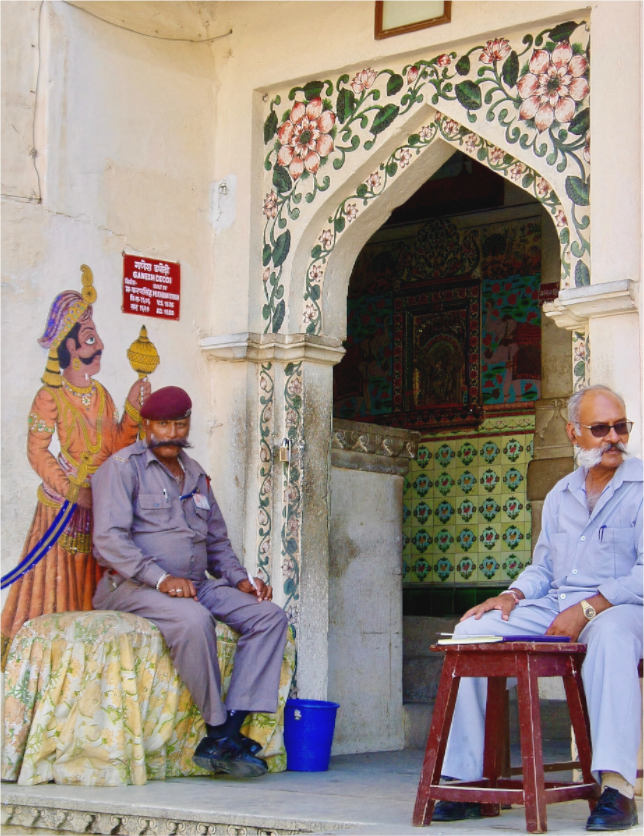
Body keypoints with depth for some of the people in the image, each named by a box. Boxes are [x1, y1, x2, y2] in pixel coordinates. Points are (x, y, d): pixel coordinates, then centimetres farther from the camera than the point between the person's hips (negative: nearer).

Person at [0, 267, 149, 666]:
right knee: (58, 586, -4)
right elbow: (38, 451, -11)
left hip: (99, 506, 6)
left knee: (90, 586, 6)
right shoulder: (51, 396, -8)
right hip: (63, 507, -6)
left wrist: (132, 409, -1)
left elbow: (115, 446, 9)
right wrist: (72, 490, -19)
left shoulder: (101, 394, 11)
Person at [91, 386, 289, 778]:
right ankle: (218, 729, -24)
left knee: (269, 616, -14)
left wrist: (240, 579, 6)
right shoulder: (123, 467, -1)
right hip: (133, 586, -7)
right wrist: (161, 579, -25)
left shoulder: (195, 474, 21)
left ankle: (228, 734, -25)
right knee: (194, 619, -37)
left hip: (195, 585, 7)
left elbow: (218, 543, 26)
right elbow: (109, 540, -14)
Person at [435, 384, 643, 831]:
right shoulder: (560, 495, 19)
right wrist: (514, 595, 1)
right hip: (552, 607, 6)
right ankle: (468, 780, -9)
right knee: (472, 632, -12)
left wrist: (588, 609, -22)